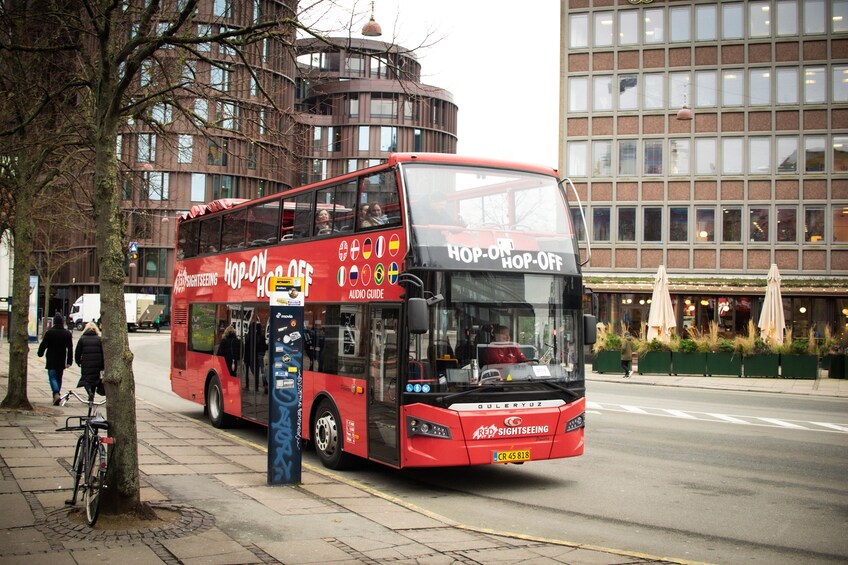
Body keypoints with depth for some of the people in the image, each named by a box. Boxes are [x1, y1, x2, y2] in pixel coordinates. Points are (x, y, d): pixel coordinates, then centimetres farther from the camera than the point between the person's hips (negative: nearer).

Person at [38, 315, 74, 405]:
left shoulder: (49, 332, -8)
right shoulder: (67, 334, 2)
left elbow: (43, 345, -1)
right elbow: (70, 349, 2)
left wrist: (40, 354, 18)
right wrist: (69, 361, 5)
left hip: (51, 361, -3)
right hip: (62, 361, 3)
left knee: (52, 377, -4)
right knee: (59, 378, 15)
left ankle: (56, 394, -25)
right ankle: (56, 395, 21)